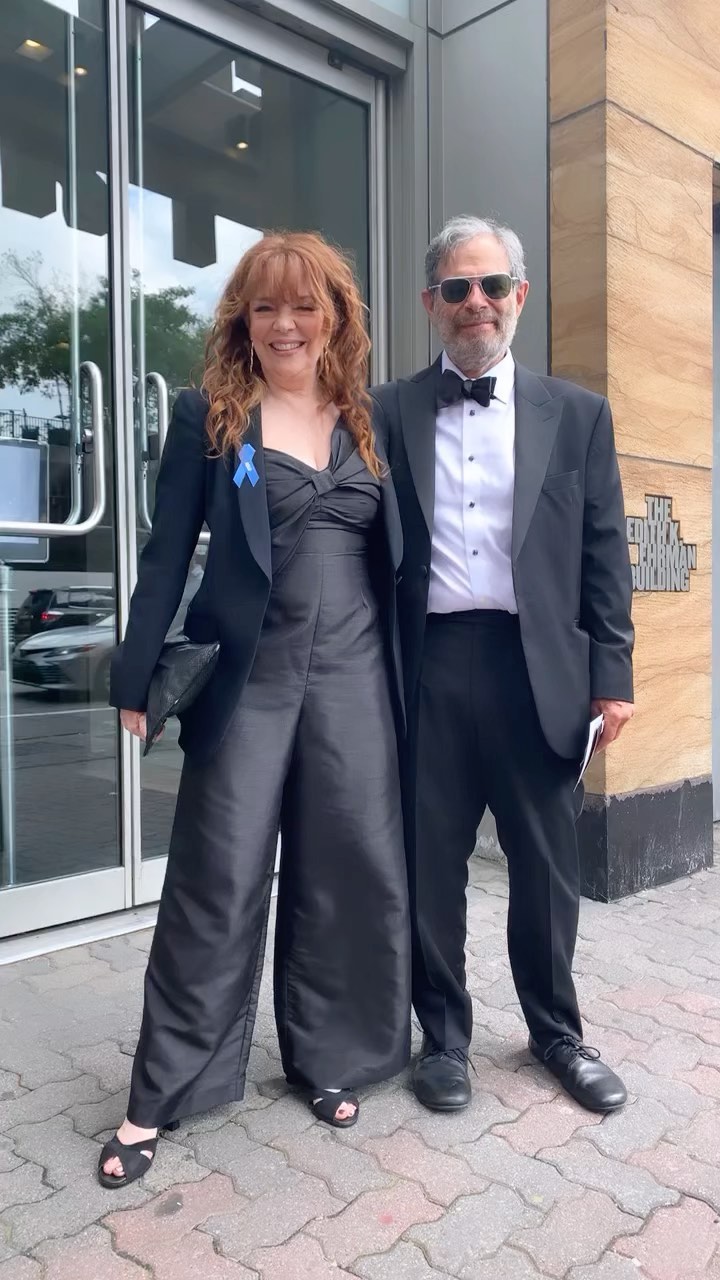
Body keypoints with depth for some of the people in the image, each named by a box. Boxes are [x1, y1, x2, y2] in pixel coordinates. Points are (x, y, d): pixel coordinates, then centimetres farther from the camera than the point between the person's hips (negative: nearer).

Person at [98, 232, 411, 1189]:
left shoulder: (371, 419, 11)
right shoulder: (208, 415, 3)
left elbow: (397, 552, 11)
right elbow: (167, 553, -1)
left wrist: (405, 671, 4)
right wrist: (139, 676, -6)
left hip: (355, 678, 3)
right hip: (247, 677, -3)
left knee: (352, 873, 8)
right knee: (217, 882, 2)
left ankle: (329, 1057, 30)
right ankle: (162, 1094, 19)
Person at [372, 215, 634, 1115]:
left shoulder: (577, 415, 10)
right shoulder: (387, 414, 7)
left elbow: (605, 555, 7)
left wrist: (612, 676, 1)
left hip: (538, 668, 1)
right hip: (428, 668, 0)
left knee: (547, 866, 12)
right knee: (430, 864, 9)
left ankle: (557, 1032, 35)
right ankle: (444, 1037, 29)